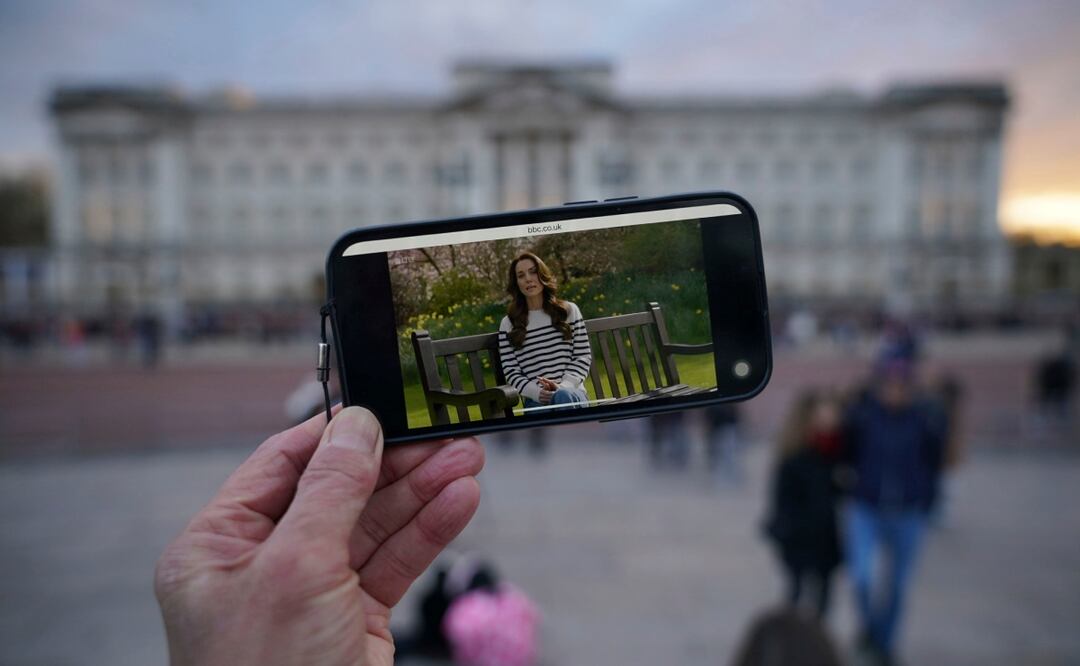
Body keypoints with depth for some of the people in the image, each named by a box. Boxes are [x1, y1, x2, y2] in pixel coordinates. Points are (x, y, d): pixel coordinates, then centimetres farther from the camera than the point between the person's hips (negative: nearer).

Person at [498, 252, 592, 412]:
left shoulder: (569, 311, 14)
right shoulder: (508, 324, 11)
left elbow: (583, 357, 8)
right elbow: (510, 372, 5)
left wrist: (563, 386, -10)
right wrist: (537, 392, -14)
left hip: (572, 393, 1)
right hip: (536, 401, -1)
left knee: (563, 397, -37)